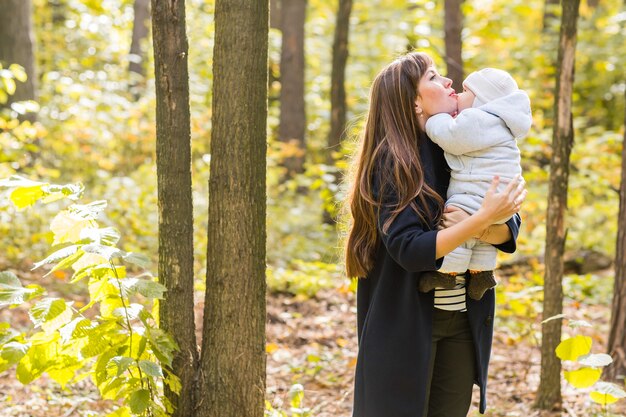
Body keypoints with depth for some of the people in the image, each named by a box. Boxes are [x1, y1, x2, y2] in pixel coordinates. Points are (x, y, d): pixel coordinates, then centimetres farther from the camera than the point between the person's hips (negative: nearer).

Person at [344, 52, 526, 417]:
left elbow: (509, 230, -1)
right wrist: (482, 219, -28)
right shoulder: (393, 161, -14)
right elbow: (409, 249, -24)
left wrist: (480, 230, -22)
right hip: (406, 324, -6)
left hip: (463, 319, 6)